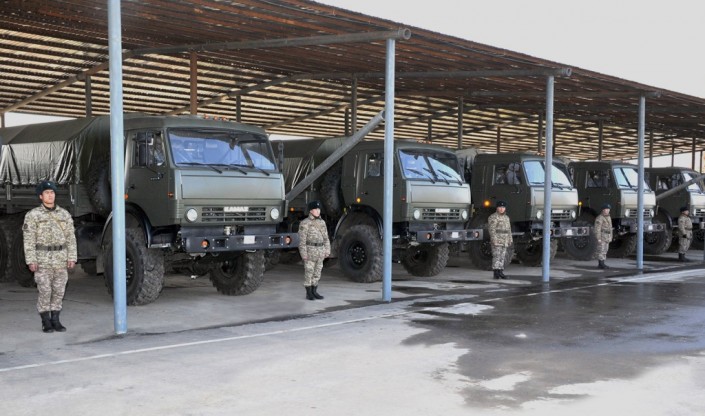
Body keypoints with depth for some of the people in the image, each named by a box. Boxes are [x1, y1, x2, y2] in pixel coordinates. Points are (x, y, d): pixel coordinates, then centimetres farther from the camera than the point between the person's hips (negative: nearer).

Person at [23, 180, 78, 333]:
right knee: (45, 291, -4)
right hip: (43, 259, -3)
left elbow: (70, 237, 6)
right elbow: (29, 240, -7)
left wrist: (72, 257, -1)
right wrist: (31, 260, -13)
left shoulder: (65, 214, 6)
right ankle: (46, 322, 7)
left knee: (59, 290, 4)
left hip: (61, 259, 3)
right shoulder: (32, 215, -3)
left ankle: (55, 320, 13)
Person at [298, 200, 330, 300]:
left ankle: (314, 292, 17)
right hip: (310, 250, -6)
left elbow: (325, 238, 15)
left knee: (317, 273, 9)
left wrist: (327, 250, 8)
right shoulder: (305, 223, -8)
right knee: (309, 272, -1)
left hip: (320, 252, 6)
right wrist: (303, 253, -15)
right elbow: (302, 239, -10)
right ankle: (309, 293, 6)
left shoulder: (322, 222, 11)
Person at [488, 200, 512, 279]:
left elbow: (508, 230, 20)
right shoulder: (493, 217, -7)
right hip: (496, 241, -7)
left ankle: (500, 272, 10)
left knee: (502, 257, 7)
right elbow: (491, 229, -14)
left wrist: (510, 240, 14)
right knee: (496, 256, -10)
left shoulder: (506, 217, 16)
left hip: (504, 242, 7)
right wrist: (494, 240, -21)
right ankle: (496, 273, -10)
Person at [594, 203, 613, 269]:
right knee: (601, 250, -8)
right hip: (601, 236, -9)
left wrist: (610, 237, 17)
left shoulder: (608, 217, 13)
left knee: (604, 250, 8)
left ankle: (601, 264, 12)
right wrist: (598, 238, -20)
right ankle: (601, 264, -6)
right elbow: (597, 229, -17)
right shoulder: (599, 218, -14)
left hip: (606, 237, 9)